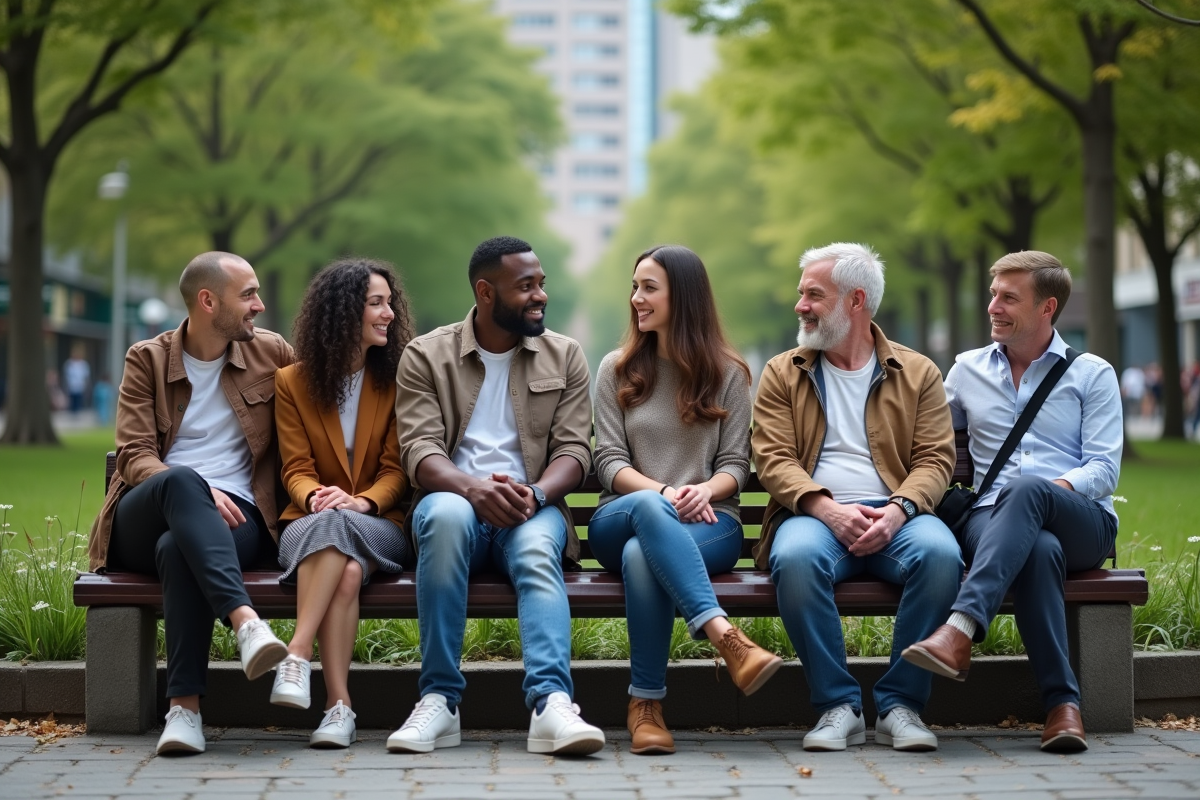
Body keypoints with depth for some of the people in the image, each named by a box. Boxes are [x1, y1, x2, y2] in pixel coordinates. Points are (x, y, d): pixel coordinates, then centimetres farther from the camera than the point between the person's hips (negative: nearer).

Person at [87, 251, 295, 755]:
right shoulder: (147, 360, 8)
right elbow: (134, 456, -2)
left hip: (235, 517, 0)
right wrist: (197, 490, -22)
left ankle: (185, 705, -43)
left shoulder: (270, 354, 13)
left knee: (178, 548, -38)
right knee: (180, 480, -39)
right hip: (144, 520, 0)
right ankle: (245, 621, -54)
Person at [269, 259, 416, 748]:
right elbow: (296, 469, 4)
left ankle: (297, 657, -45)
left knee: (338, 526, -39)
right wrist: (314, 496, -21)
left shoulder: (396, 380, 9)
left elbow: (395, 469, 3)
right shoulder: (292, 382, 9)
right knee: (346, 569, -38)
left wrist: (361, 501, -19)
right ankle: (339, 704, -43)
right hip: (310, 524, 0)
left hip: (377, 523, 0)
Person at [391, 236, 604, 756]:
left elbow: (574, 449, 4)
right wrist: (473, 487, -27)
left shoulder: (564, 356, 13)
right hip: (455, 499, -1)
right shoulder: (426, 356, 7)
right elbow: (419, 450, -5)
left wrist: (535, 493, -19)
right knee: (446, 514, -37)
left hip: (531, 509, 1)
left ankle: (551, 703, -52)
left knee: (537, 549, -35)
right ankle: (439, 699, -34)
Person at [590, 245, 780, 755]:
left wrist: (706, 490, -19)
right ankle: (725, 637, -54)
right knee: (648, 507, -41)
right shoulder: (616, 370, 13)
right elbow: (609, 462, 4)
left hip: (708, 522, -1)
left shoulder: (727, 372, 11)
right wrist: (662, 492, -16)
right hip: (622, 519, 1)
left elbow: (736, 463, 6)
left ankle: (646, 702, -36)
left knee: (641, 554, -39)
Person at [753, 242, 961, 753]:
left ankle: (901, 703, -20)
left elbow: (936, 458, 5)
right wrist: (827, 509, -16)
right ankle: (838, 706, -23)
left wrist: (898, 510, -16)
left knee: (940, 553, -34)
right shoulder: (782, 374, 15)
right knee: (796, 557, -37)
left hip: (894, 516, 0)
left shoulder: (917, 373, 15)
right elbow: (773, 458, 3)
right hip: (816, 514, 0)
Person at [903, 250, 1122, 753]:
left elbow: (1104, 470, 2)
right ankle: (1062, 701, -43)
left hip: (1082, 522, -1)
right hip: (992, 519, 1)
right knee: (1039, 549, -39)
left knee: (1026, 490, -39)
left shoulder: (1092, 374, 12)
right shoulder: (967, 371, 21)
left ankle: (960, 631, -53)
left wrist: (1054, 489, -16)